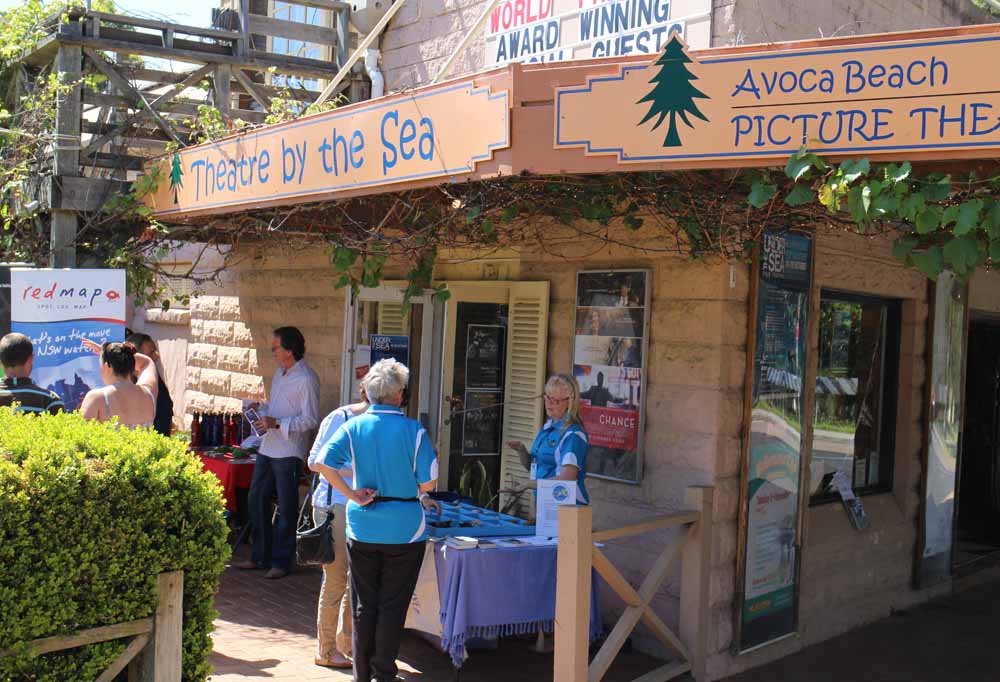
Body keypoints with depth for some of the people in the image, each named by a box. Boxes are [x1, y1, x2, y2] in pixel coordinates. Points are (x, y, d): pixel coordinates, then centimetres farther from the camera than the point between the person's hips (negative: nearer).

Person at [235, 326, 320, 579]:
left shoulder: (306, 379, -15)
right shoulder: (280, 374, 14)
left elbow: (311, 419, -19)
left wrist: (276, 423, -24)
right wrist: (260, 408, 6)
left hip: (288, 452, -9)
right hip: (267, 448, 9)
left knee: (286, 509, 2)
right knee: (256, 501, 13)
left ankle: (281, 562, 14)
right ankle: (260, 556, 25)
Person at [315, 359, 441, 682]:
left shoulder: (353, 427, -3)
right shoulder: (414, 430, -10)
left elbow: (324, 464, -14)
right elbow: (428, 482, -10)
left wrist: (353, 495, -6)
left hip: (362, 529, 3)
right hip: (404, 529, -2)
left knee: (364, 604, 14)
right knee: (392, 606, 9)